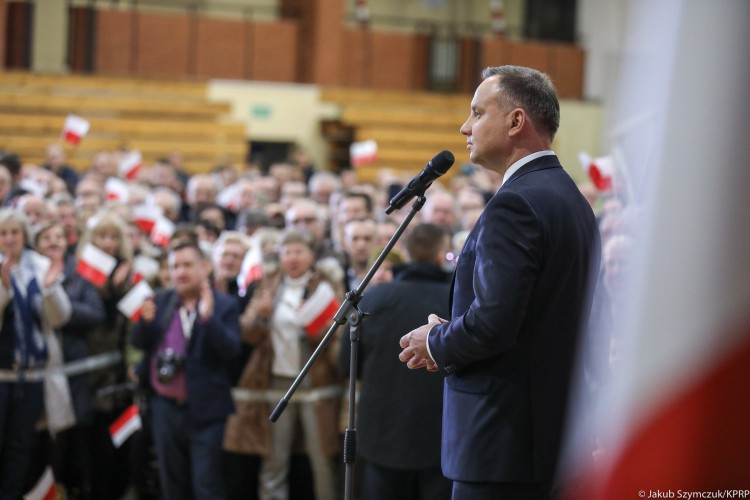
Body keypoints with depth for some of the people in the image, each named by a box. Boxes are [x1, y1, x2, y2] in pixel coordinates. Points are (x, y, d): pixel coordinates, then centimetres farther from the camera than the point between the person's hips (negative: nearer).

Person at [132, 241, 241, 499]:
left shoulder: (224, 305, -7)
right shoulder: (161, 301, 7)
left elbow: (231, 349, -18)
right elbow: (140, 342, 6)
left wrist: (209, 318, -32)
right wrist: (145, 321, -15)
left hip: (204, 410, -5)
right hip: (165, 408, 5)